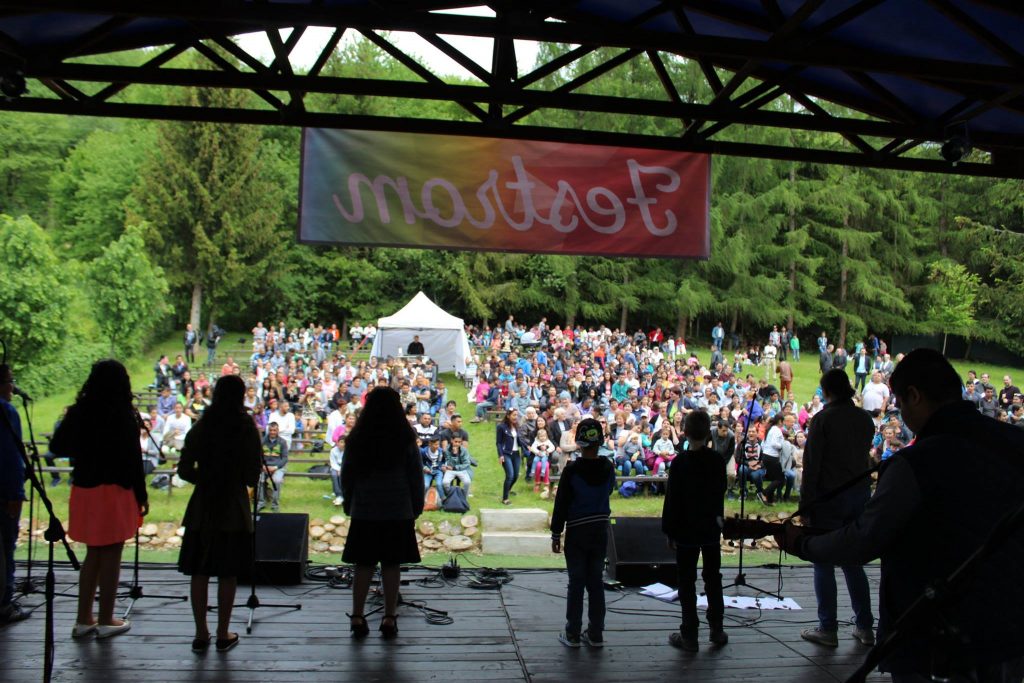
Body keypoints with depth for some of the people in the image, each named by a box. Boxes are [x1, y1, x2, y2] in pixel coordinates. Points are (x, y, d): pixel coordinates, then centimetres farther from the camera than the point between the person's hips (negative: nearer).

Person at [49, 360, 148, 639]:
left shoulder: (78, 413, 2)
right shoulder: (123, 417, -13)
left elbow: (57, 446, 12)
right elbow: (132, 459, -13)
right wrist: (141, 496, -6)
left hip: (84, 491, 5)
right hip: (114, 492, -5)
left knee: (93, 554, 17)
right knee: (111, 556, 5)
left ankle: (84, 619, 22)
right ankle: (106, 621, 13)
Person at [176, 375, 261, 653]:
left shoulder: (200, 428, -1)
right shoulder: (247, 430, -6)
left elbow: (184, 470, -2)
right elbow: (252, 477, -6)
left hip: (202, 509, 2)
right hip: (233, 510, -1)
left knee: (199, 572, 9)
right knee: (228, 574, 6)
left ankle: (201, 634, 14)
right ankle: (223, 635, 13)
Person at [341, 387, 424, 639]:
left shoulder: (356, 440, -3)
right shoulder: (405, 441, -5)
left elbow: (346, 475, 5)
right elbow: (416, 476, 0)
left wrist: (348, 505, 17)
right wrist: (416, 507, 10)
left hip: (364, 511, 1)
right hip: (399, 512, -1)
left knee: (363, 565, 8)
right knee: (391, 565, 5)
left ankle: (357, 617, 7)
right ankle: (389, 618, 8)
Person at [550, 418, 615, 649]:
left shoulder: (572, 470, -15)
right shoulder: (608, 468, -3)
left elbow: (561, 504, -11)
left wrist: (556, 534, -5)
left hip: (577, 532, -3)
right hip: (600, 530, 4)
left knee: (576, 582, 3)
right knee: (596, 581, 10)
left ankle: (573, 634, 9)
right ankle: (596, 634, 15)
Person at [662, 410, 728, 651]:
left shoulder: (680, 463, -15)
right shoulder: (717, 460, -4)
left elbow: (672, 500, -12)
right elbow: (721, 492, 6)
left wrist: (669, 531, -4)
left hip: (686, 531, -4)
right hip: (711, 529, 4)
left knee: (687, 583, 3)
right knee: (713, 579, 16)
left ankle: (689, 635, 5)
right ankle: (717, 630, 22)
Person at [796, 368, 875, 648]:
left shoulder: (823, 418, -12)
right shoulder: (865, 419, 5)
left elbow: (812, 464, -12)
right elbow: (866, 458, 9)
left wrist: (805, 502, -8)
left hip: (829, 496, -6)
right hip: (860, 494, 6)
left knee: (824, 563, 3)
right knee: (853, 562, 15)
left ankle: (828, 629, 6)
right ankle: (864, 626, 18)